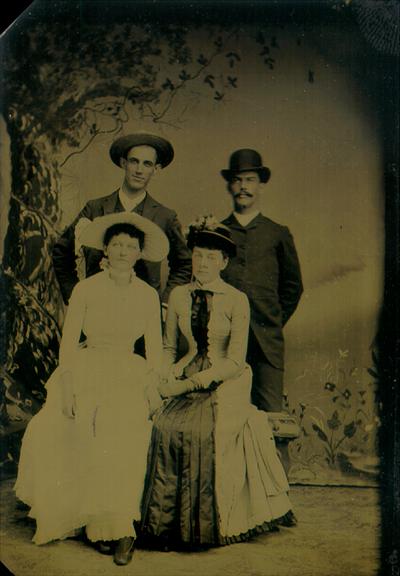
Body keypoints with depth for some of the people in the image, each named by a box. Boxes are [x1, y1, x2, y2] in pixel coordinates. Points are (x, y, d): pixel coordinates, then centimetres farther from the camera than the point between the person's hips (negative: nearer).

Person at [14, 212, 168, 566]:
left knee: (122, 428, -27)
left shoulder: (148, 295, 6)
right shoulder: (85, 289, 0)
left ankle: (115, 526, -12)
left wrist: (152, 385, -4)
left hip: (129, 375, 1)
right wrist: (68, 389, -10)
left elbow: (154, 346, 9)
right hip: (86, 370, 0)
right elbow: (69, 342, -1)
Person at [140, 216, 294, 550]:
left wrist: (187, 384, -16)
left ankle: (205, 525, -7)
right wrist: (167, 375, -4)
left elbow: (235, 363, -10)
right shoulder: (179, 296, 7)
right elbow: (169, 346, 17)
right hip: (188, 379, 4)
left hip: (226, 384, -3)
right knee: (166, 425, -23)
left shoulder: (236, 301, -6)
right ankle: (168, 522, -6)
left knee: (205, 431, -29)